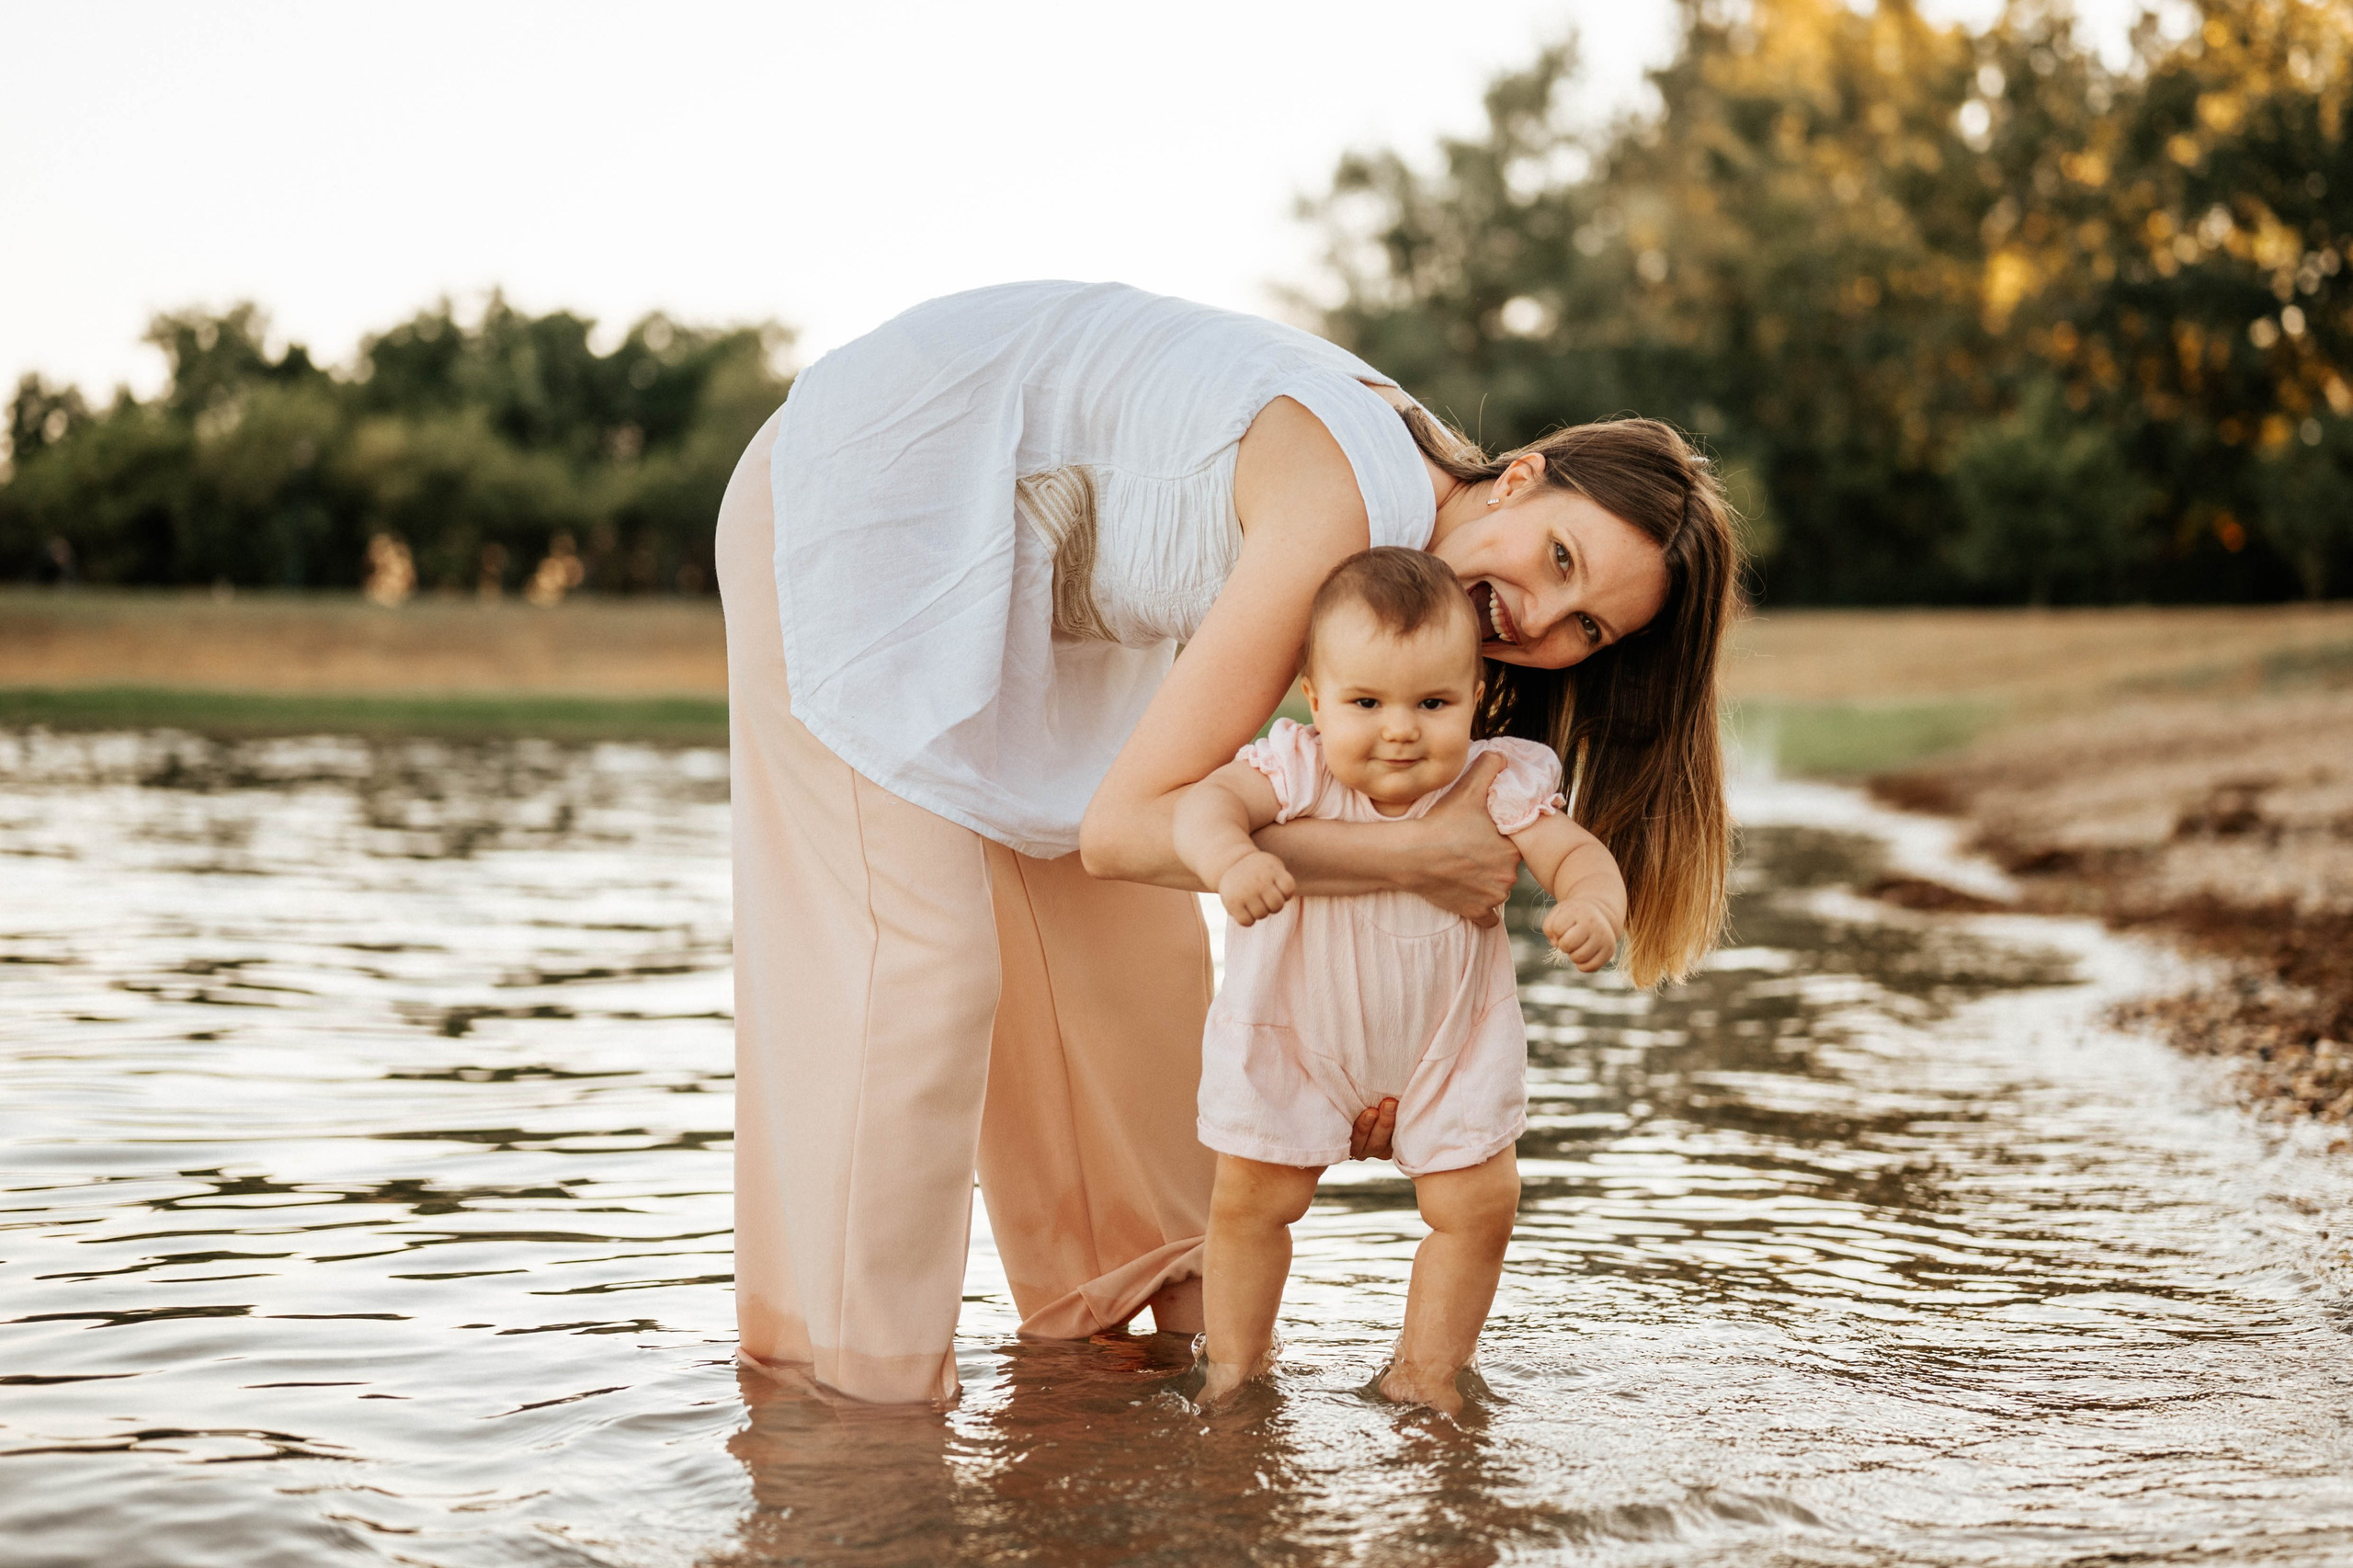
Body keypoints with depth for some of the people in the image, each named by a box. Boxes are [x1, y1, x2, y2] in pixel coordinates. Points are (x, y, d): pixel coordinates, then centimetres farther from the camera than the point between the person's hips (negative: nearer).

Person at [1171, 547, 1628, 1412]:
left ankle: (1427, 1371, 21)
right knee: (1251, 1196, 4)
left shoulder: (1497, 783, -19)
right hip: (1295, 1034, -1)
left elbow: (1576, 853, -21)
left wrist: (1593, 906, -44)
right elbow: (1207, 798, -37)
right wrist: (1230, 858, -60)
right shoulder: (1297, 771, -24)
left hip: (1449, 1039, 1)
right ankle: (1233, 1364, 25)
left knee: (1478, 1203, 1)